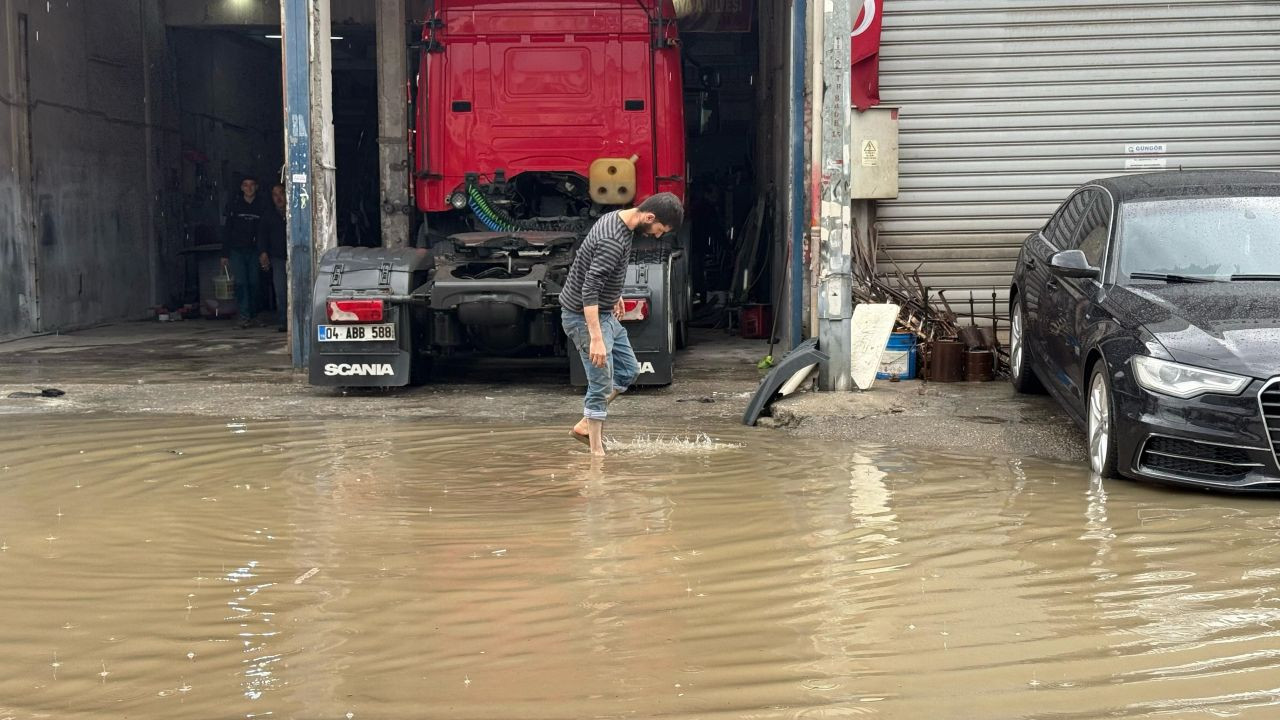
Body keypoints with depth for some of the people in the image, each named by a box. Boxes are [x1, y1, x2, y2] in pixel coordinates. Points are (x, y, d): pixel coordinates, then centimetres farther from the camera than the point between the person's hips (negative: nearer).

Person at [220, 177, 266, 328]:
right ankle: (244, 316, -14)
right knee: (241, 283, -10)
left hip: (254, 251, 1)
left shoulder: (261, 205, 4)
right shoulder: (234, 204, 0)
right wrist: (225, 254, -2)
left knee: (254, 283, 3)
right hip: (237, 251, -1)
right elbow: (226, 230, 2)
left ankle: (253, 315, 14)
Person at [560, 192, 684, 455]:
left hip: (605, 313, 10)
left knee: (628, 370, 17)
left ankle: (585, 425, 23)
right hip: (586, 316, -10)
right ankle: (597, 451, 4)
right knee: (601, 385, -6)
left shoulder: (616, 218, 1)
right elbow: (589, 291, -32)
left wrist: (615, 293, 27)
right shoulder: (613, 241, -29)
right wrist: (596, 339, -35)